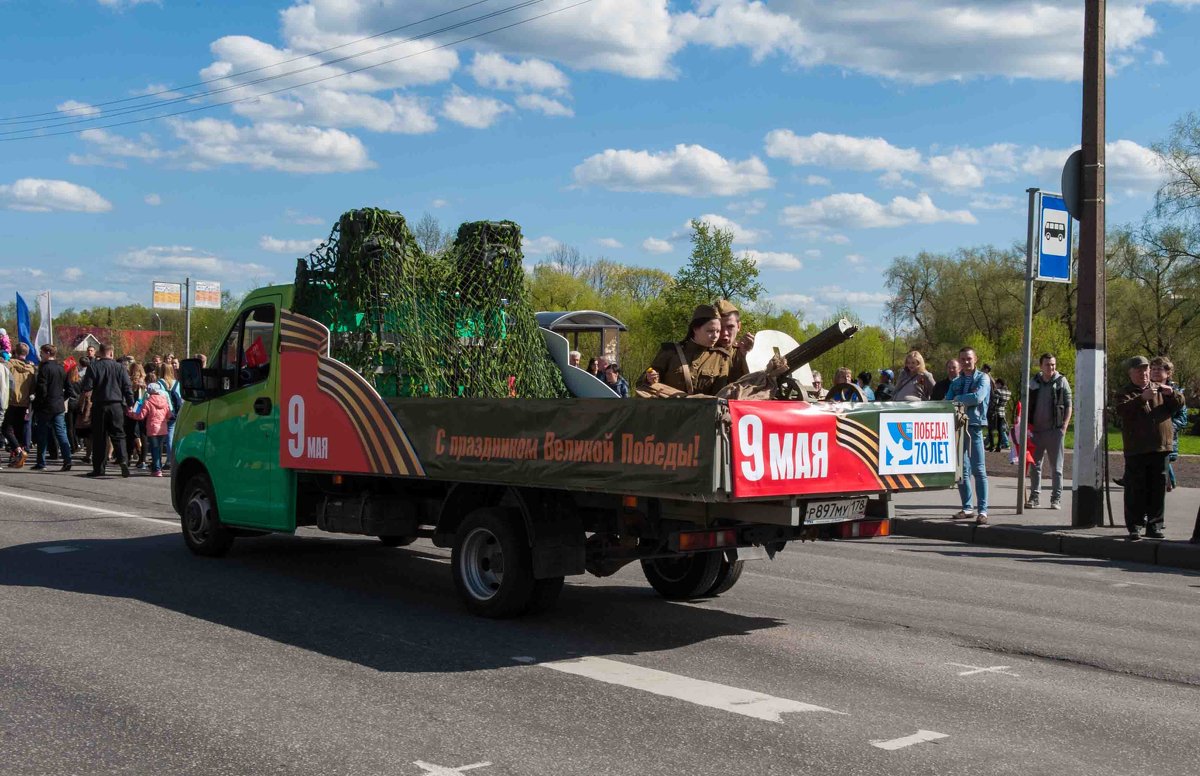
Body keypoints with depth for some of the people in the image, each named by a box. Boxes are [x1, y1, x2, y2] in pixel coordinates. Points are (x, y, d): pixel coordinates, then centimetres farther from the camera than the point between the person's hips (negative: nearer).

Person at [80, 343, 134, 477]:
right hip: (117, 405, 1)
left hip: (99, 405, 0)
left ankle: (98, 468, 8)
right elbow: (128, 387, 0)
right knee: (118, 435, 4)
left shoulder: (93, 366, -3)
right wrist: (130, 404, 6)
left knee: (99, 437, 6)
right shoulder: (120, 367, 0)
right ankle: (123, 460, -18)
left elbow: (86, 387, -5)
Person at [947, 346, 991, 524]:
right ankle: (967, 508, 16)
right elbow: (947, 402, 8)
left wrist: (958, 399, -2)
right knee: (961, 470, 8)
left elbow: (977, 397, -15)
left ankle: (982, 510, -7)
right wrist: (964, 402, -11)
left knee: (979, 470, -7)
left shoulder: (982, 378, 2)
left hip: (974, 427, -5)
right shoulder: (956, 382, 18)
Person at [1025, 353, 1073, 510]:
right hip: (1036, 430, 3)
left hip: (1055, 430, -3)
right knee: (1035, 465, 7)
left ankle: (1056, 498, 7)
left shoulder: (1061, 381, 1)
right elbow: (1027, 405, 11)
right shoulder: (1033, 382, 7)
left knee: (1057, 466, 2)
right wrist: (1027, 425, 1)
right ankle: (1034, 497, 13)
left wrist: (1064, 426, -9)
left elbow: (1068, 406, 0)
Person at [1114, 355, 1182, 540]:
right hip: (1136, 450, -4)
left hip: (1160, 448, 4)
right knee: (1135, 490, -3)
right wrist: (1142, 398, -30)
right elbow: (1121, 409, -17)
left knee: (1158, 489, 6)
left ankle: (1154, 525, 14)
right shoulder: (1125, 393, 2)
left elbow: (1179, 403, 12)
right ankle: (1134, 527, 1)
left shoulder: (1159, 389, 16)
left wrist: (1171, 393, -9)